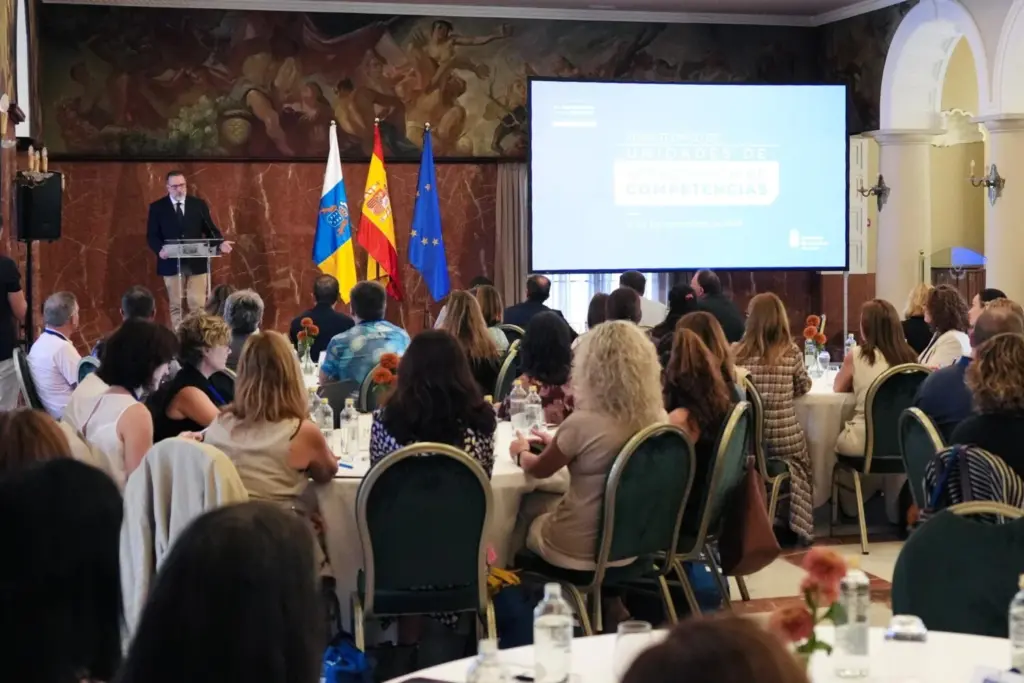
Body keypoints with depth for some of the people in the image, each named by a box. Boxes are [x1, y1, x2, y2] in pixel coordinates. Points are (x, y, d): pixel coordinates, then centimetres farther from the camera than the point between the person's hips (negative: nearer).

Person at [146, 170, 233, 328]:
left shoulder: (199, 204, 7)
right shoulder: (157, 207, 3)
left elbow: (210, 230, 7)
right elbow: (152, 235, 0)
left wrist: (220, 243, -13)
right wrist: (159, 249, -20)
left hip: (196, 262, 1)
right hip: (171, 263, -1)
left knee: (198, 305, -2)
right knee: (176, 306, 6)